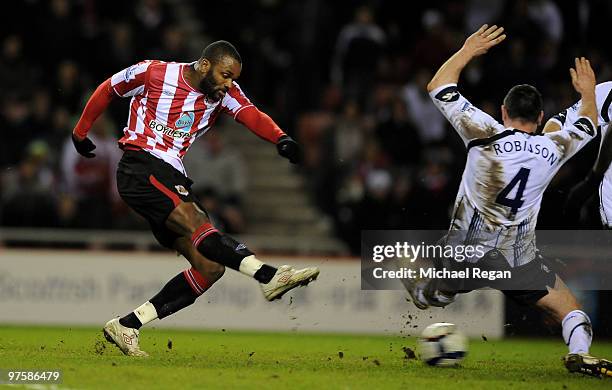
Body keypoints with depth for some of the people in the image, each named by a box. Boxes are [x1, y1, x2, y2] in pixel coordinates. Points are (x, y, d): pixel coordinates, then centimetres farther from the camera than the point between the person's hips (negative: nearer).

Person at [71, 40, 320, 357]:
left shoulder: (224, 92, 7)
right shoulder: (154, 73, -4)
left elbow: (251, 115, -12)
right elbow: (107, 90, 11)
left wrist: (281, 138, -32)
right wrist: (80, 133, 19)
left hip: (172, 179, 7)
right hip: (140, 167, -7)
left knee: (210, 267, -5)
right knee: (194, 223, -30)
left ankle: (126, 326, -4)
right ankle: (268, 276, -50)